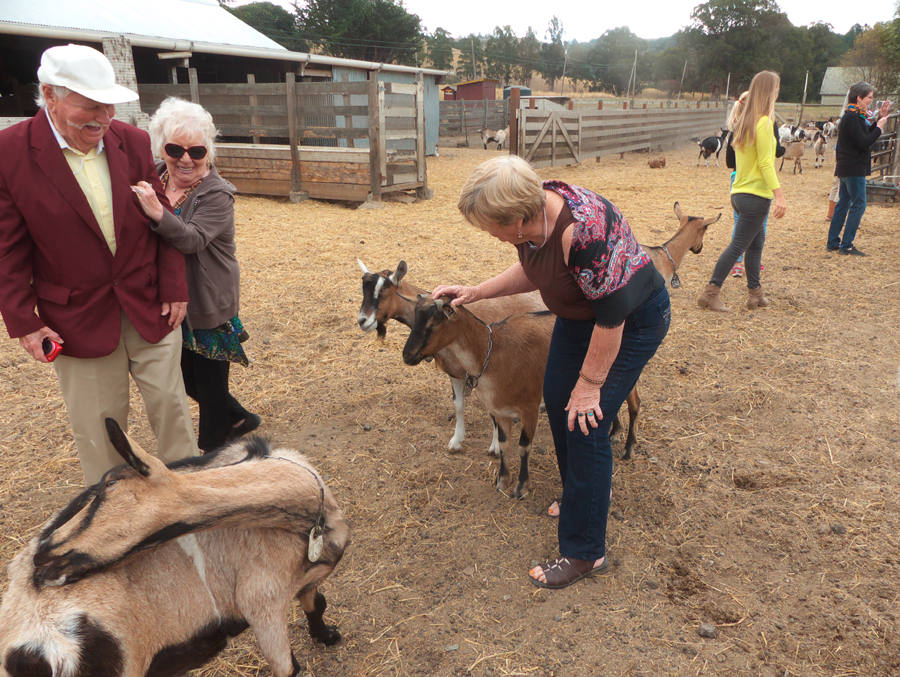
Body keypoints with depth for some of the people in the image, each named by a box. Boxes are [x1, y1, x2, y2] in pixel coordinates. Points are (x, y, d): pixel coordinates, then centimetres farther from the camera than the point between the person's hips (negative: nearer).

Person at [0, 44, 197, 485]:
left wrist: (175, 289, 2)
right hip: (78, 320, -2)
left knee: (170, 404, 12)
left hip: (149, 306, 3)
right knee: (97, 425, 11)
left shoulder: (133, 142, -2)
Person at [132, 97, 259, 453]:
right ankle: (237, 417, 40)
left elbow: (193, 239, -32)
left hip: (207, 303, -7)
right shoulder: (155, 178, 2)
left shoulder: (217, 194, -17)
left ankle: (211, 448, 26)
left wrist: (158, 213, -47)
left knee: (208, 380, 5)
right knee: (183, 375, 19)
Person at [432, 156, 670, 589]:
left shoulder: (582, 231, -37)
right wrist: (474, 292, 2)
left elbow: (612, 313, -30)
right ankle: (582, 500, 36)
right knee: (558, 402, 12)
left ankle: (585, 553, 4)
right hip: (581, 313, 9)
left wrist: (589, 384, -21)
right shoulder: (531, 215, -11)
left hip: (632, 321, -8)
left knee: (586, 423, -9)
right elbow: (534, 272, 8)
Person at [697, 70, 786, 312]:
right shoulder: (763, 122, -14)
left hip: (740, 192, 8)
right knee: (738, 245, -4)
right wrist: (779, 195, -21)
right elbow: (766, 163, -19)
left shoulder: (744, 121, 11)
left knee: (756, 242, 15)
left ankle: (755, 294, 20)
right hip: (756, 195, -8)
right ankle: (711, 293, -4)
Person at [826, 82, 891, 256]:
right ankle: (846, 245, -4)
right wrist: (879, 127, -11)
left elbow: (866, 135, 20)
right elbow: (863, 143, -20)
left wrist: (879, 118, 12)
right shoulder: (852, 118, -16)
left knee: (843, 203, 12)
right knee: (858, 205, -6)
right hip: (853, 168, -10)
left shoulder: (853, 116, 15)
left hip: (846, 168, 10)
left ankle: (832, 242, 15)